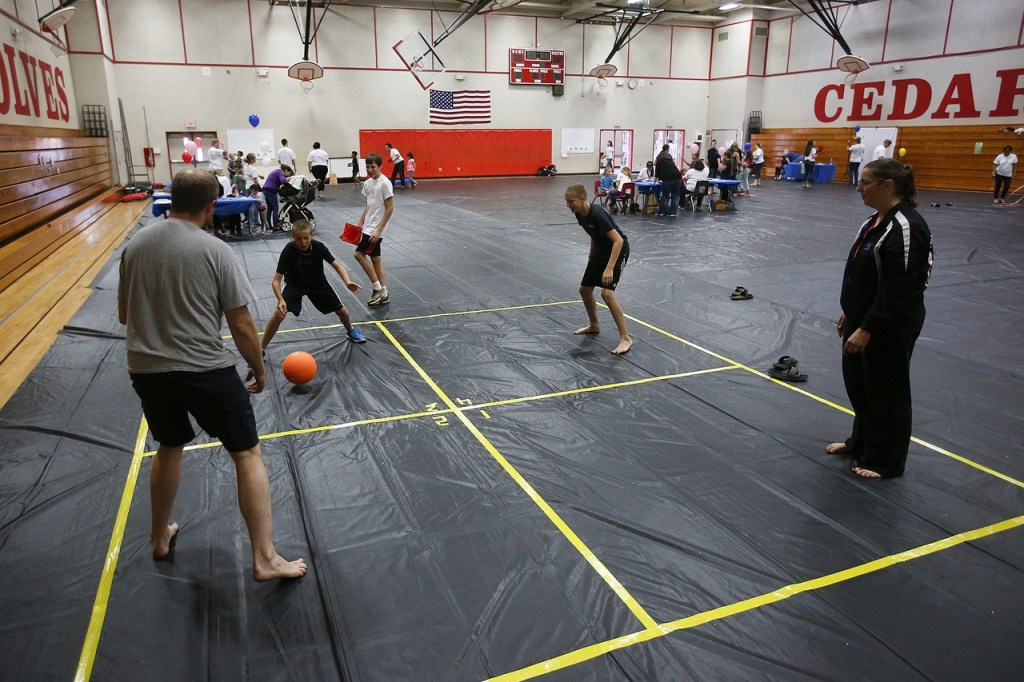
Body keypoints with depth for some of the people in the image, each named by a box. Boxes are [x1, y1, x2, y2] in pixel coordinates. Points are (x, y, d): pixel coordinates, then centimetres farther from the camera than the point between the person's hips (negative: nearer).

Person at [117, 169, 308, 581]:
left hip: (146, 371, 6)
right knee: (248, 455, 6)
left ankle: (160, 539, 45)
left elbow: (124, 315, 14)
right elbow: (241, 325, -11)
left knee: (169, 448, 27)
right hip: (206, 372, -5)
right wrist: (259, 369, 4)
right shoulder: (216, 252, -12)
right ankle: (265, 558, 8)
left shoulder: (134, 246, 3)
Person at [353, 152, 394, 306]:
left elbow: (389, 209, -16)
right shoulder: (367, 183, 10)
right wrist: (359, 225, 13)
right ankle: (383, 294, 14)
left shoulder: (385, 183, -14)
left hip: (376, 229, -8)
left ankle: (378, 288, -2)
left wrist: (378, 230, -19)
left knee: (359, 254, -10)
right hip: (368, 227, 8)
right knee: (375, 259, 9)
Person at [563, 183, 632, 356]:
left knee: (606, 293, -23)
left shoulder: (597, 214, -30)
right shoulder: (579, 214, -4)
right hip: (601, 251, 9)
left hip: (618, 251, -9)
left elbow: (618, 240, -33)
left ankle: (625, 338, -16)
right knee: (584, 289, 13)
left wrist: (609, 268, -39)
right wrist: (591, 255, 22)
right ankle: (594, 325, 37)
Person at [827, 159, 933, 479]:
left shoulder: (905, 227, -23)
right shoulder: (877, 220, 8)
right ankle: (862, 442, 40)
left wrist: (866, 329, -24)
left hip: (890, 328, -9)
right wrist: (849, 312, 18)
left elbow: (898, 290, -25)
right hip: (863, 319, 9)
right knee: (858, 384, 20)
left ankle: (886, 461, 23)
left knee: (886, 391, 5)